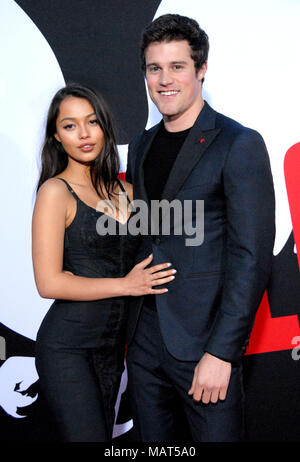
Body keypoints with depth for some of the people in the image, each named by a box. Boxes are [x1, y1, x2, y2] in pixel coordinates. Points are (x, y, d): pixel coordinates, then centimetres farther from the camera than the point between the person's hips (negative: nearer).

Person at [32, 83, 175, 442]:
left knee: (103, 433, 15)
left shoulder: (122, 191, 10)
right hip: (68, 346, -7)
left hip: (112, 344, 7)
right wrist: (126, 285, -12)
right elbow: (49, 283, -15)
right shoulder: (55, 191, -8)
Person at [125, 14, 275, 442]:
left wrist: (221, 352, -17)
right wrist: (131, 324, 10)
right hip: (144, 338, 6)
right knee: (152, 441, 16)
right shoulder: (141, 146, 12)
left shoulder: (240, 144, -9)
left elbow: (251, 258, -14)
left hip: (204, 342, -6)